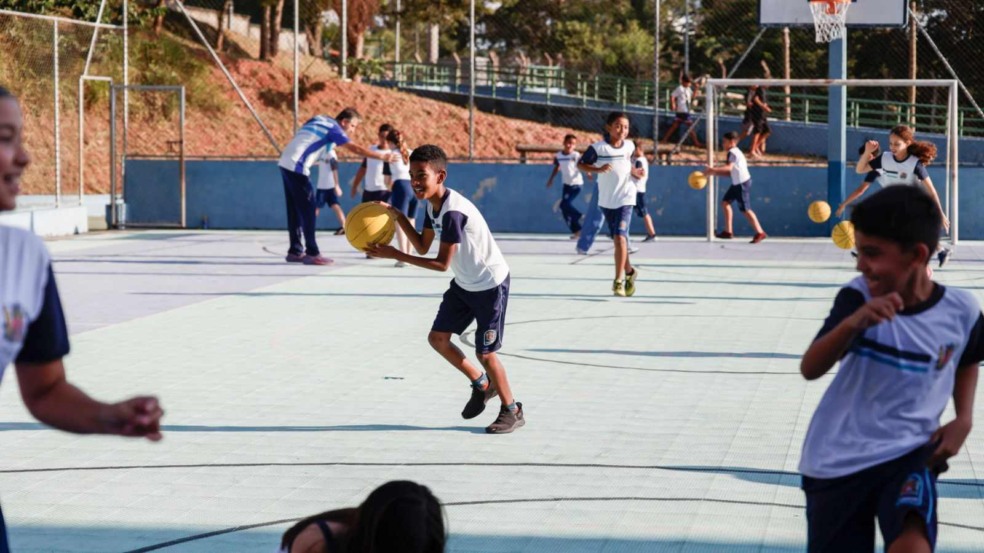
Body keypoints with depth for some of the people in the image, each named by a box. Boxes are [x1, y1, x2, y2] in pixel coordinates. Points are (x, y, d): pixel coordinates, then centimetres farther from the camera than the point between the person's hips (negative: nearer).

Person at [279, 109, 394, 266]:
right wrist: (382, 156, -12)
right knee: (307, 210, -5)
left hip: (286, 163, 9)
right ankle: (311, 253, -5)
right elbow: (355, 149, -15)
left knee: (295, 210, 12)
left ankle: (295, 251, 15)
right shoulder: (333, 128, -8)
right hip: (297, 167, -9)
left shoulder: (319, 119, 17)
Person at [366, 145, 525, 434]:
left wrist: (396, 255, -30)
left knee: (485, 352, -4)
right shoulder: (432, 204, -2)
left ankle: (512, 412, 16)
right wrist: (399, 217, -6)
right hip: (464, 283, 9)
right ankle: (482, 384, 29)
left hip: (490, 285, -9)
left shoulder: (453, 212, -31)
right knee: (438, 337, 9)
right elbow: (423, 248, 4)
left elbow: (442, 263, -29)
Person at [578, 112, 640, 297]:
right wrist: (598, 169, -21)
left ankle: (618, 281, -13)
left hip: (625, 199, -1)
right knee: (618, 239, 13)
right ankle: (629, 271, 35)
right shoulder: (598, 148, -9)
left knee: (620, 237, -16)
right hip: (606, 200, 1)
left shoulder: (630, 146, 0)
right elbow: (581, 164, -6)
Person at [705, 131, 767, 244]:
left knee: (745, 209, -7)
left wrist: (713, 169, -39)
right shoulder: (734, 152, 16)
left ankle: (760, 233, -1)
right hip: (737, 183, 11)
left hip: (743, 183, -11)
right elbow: (730, 172, 17)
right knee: (725, 202, 13)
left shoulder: (733, 153, -16)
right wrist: (714, 172, 11)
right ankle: (728, 231, 16)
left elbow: (729, 167, -34)